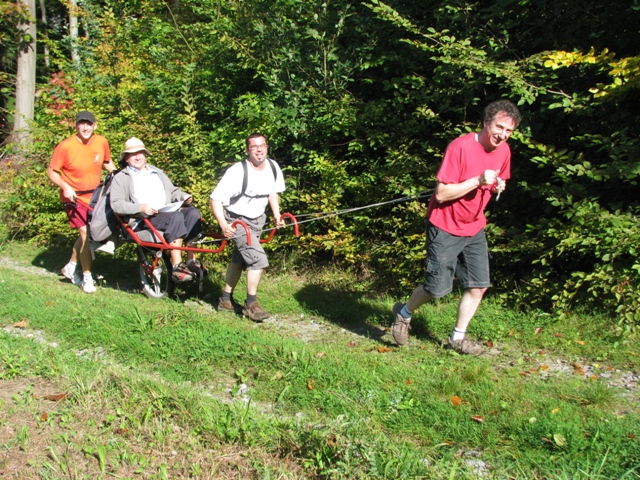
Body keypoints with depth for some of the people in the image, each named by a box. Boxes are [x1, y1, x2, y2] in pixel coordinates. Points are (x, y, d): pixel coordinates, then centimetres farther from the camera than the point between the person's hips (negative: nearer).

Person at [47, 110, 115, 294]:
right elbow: (51, 171, -11)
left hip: (94, 195, 5)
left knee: (89, 233, 15)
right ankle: (87, 277, 3)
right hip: (74, 197, -5)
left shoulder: (102, 142, -6)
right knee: (87, 234, -13)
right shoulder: (65, 146, -18)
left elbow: (108, 162, 12)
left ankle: (71, 267, 37)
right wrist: (65, 187, -27)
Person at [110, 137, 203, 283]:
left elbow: (173, 192, 28)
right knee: (175, 217, -34)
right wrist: (140, 207, -18)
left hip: (169, 211, 5)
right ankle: (177, 267, -36)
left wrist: (183, 196, 3)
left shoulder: (157, 173, 30)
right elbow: (116, 204, -3)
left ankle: (191, 260, -23)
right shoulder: (121, 178, 11)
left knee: (193, 212, -25)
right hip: (143, 219, -5)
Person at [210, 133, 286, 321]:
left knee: (239, 260, 19)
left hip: (257, 220, 7)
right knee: (259, 259, -18)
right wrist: (223, 224, -38)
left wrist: (276, 214, 3)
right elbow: (215, 198, -26)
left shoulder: (273, 168, -7)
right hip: (237, 221, -7)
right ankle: (251, 304, -2)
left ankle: (226, 299, 36)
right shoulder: (237, 171, -26)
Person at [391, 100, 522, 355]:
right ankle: (404, 313, 27)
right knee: (437, 288, -2)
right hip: (445, 228, -7)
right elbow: (441, 194, -23)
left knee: (478, 285, 3)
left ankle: (457, 338, 19)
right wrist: (478, 181, -30)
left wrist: (498, 187, -7)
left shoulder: (503, 151, 0)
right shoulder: (460, 147, -22)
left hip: (474, 228, 7)